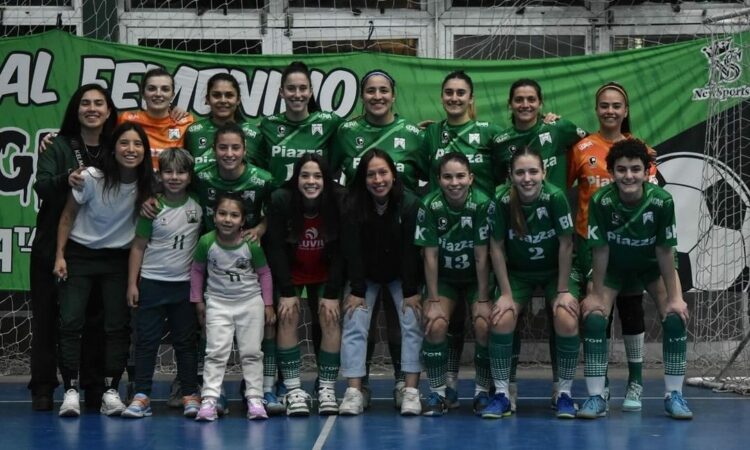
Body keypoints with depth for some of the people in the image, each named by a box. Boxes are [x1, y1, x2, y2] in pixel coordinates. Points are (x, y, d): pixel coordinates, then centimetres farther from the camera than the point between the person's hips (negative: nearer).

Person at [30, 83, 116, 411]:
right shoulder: (57, 146, 1)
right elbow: (41, 186, -12)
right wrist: (66, 179, -33)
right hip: (54, 246, -1)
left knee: (95, 319, 4)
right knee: (47, 317, 2)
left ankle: (94, 387, 13)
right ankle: (43, 388, 9)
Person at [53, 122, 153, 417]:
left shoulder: (146, 185, -10)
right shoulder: (91, 177, -18)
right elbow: (68, 216, -6)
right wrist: (60, 256, -7)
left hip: (118, 259, 2)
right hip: (80, 254, -2)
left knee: (118, 325, -2)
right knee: (70, 322, -10)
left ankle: (111, 392, 5)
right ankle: (71, 391, -5)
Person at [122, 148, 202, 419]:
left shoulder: (197, 207, -1)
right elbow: (138, 246, -1)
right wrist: (132, 283, -3)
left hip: (185, 284, 1)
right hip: (152, 282, -1)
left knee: (185, 342, 8)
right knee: (146, 341, 2)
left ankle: (191, 396, 14)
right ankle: (141, 396, 7)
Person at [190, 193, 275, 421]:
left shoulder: (252, 244, -16)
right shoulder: (206, 242, -14)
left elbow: (264, 273, -1)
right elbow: (197, 270, 3)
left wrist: (268, 305, 1)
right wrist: (198, 301, 5)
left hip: (251, 301, 0)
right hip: (218, 302, 0)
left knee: (252, 353, 5)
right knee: (216, 353, -4)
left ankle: (255, 399, 10)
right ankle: (209, 400, -5)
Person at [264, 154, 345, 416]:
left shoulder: (339, 202, -21)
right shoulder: (281, 201, -24)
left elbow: (340, 251, -15)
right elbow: (275, 248, -18)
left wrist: (332, 294, -17)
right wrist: (287, 293, -20)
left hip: (325, 275, 1)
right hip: (289, 274, -1)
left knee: (331, 321, -12)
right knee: (288, 319, -14)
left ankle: (327, 390, -5)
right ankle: (293, 390, -11)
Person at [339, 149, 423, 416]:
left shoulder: (409, 203, -22)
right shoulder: (353, 206, -19)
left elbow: (410, 250, -19)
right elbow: (353, 250, -16)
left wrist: (411, 291, -18)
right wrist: (357, 291, -17)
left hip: (401, 275, -1)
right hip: (366, 276, 1)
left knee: (412, 323, -13)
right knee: (354, 325, -11)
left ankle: (411, 391, -12)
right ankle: (354, 392, -13)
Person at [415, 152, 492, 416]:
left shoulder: (482, 204, -21)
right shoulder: (430, 206, -17)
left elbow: (481, 257, -17)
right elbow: (430, 256, -14)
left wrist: (483, 300, -16)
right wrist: (434, 301, -15)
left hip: (476, 278, -1)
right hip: (444, 278, 1)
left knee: (484, 326, -21)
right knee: (435, 326, -21)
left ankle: (483, 391, -2)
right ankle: (438, 392, -4)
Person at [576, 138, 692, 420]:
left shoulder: (662, 201, -28)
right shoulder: (601, 201, -29)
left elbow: (665, 251, -20)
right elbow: (600, 249, -20)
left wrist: (674, 297, -15)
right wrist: (597, 294, -15)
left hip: (651, 265, 0)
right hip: (614, 266, 0)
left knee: (676, 316, -16)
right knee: (593, 316, -18)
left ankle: (674, 395, -1)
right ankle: (596, 397, -9)